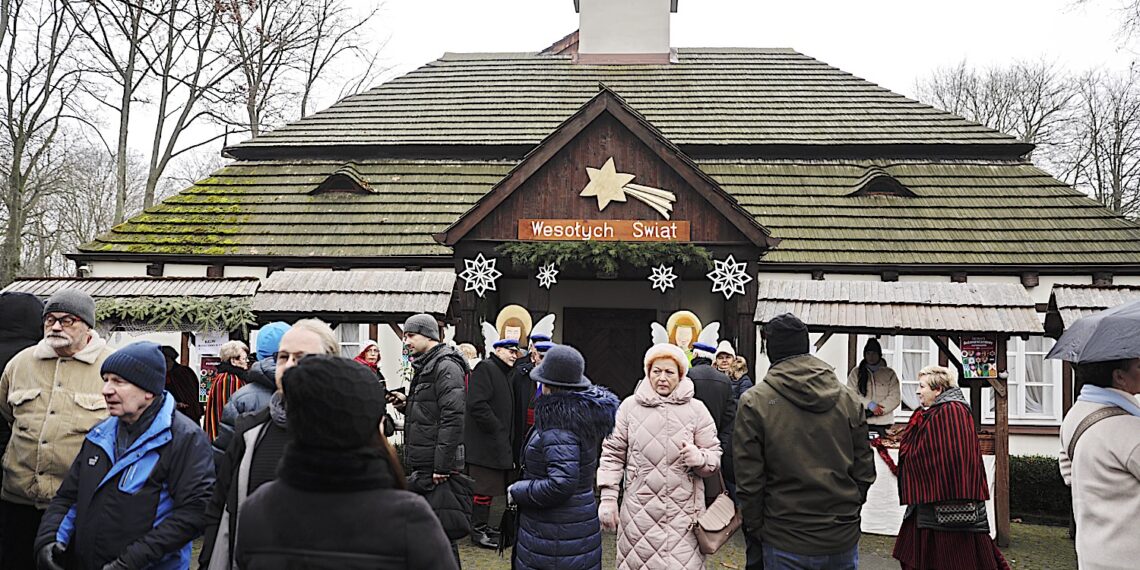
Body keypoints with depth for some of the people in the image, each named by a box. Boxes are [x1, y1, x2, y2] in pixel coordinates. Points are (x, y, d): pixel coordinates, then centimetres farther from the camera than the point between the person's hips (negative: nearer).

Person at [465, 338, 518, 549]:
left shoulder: (504, 373, 19)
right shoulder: (485, 368, -12)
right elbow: (477, 404, -22)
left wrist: (507, 436, 13)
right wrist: (497, 429, -18)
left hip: (499, 443, 10)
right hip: (484, 442, -10)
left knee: (491, 486, 14)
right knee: (484, 486, -4)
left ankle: (482, 525, 23)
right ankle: (477, 530, 4)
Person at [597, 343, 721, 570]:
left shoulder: (696, 409, 5)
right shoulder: (630, 406, 4)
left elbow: (715, 455, 6)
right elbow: (613, 454, 6)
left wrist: (700, 458, -17)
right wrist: (608, 498, 0)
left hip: (683, 513, 0)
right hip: (638, 512, 0)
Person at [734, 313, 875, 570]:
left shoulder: (753, 402, -11)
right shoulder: (849, 399, 0)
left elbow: (749, 483, -10)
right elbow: (865, 472, 5)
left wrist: (754, 534, 0)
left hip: (786, 548, -3)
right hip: (845, 539, 3)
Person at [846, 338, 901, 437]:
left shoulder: (889, 373, 8)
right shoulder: (856, 372, 8)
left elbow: (895, 397, -1)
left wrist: (872, 412, -10)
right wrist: (869, 404, -15)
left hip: (883, 422, 0)